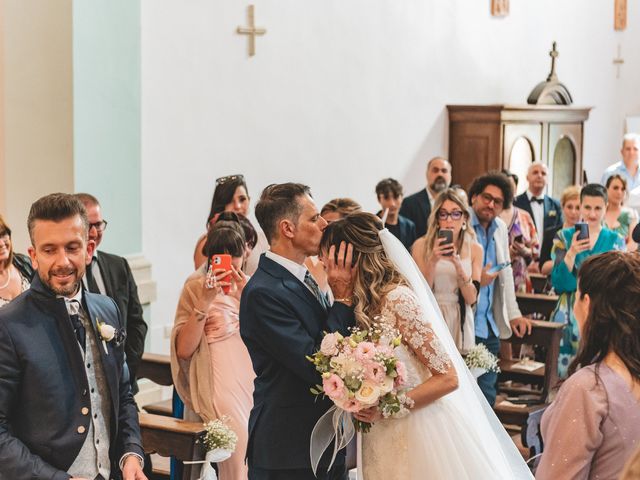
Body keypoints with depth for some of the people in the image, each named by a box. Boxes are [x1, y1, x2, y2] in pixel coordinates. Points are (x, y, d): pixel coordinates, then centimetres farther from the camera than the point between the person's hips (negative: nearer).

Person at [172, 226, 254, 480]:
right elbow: (183, 350, -9)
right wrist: (204, 302, -17)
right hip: (219, 381, -4)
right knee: (240, 445, -16)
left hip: (251, 377, 5)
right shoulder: (196, 287, -2)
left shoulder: (247, 284, 11)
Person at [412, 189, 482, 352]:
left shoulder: (475, 249, 1)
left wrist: (458, 265, -20)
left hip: (460, 321, 2)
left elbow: (471, 298, -6)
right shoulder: (422, 245, -5)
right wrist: (433, 261, -21)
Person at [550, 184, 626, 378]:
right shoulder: (565, 237, 5)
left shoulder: (616, 241, 7)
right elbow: (558, 284, -2)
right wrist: (572, 253, -14)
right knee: (563, 373, -3)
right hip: (569, 317, 0)